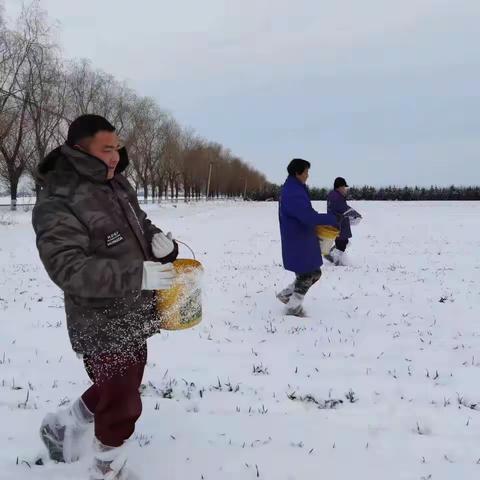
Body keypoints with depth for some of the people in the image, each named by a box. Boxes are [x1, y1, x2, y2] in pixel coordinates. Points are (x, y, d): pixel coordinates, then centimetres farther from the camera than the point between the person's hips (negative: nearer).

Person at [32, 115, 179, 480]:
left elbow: (139, 223, 18)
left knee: (123, 386, 26)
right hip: (104, 327, -8)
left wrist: (159, 239, -6)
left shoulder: (117, 183, 5)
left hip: (133, 318, 9)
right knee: (122, 403, 7)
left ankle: (64, 423, 50)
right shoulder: (57, 202, -21)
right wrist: (138, 275, -32)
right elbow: (68, 269, -28)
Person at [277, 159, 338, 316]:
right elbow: (309, 217, -32)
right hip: (299, 243, -10)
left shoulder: (295, 189, 11)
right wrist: (332, 219, -22)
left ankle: (286, 295, 26)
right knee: (306, 275, 5)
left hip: (303, 241, 10)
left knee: (314, 273, 17)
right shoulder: (293, 193, -23)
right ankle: (294, 307, 20)